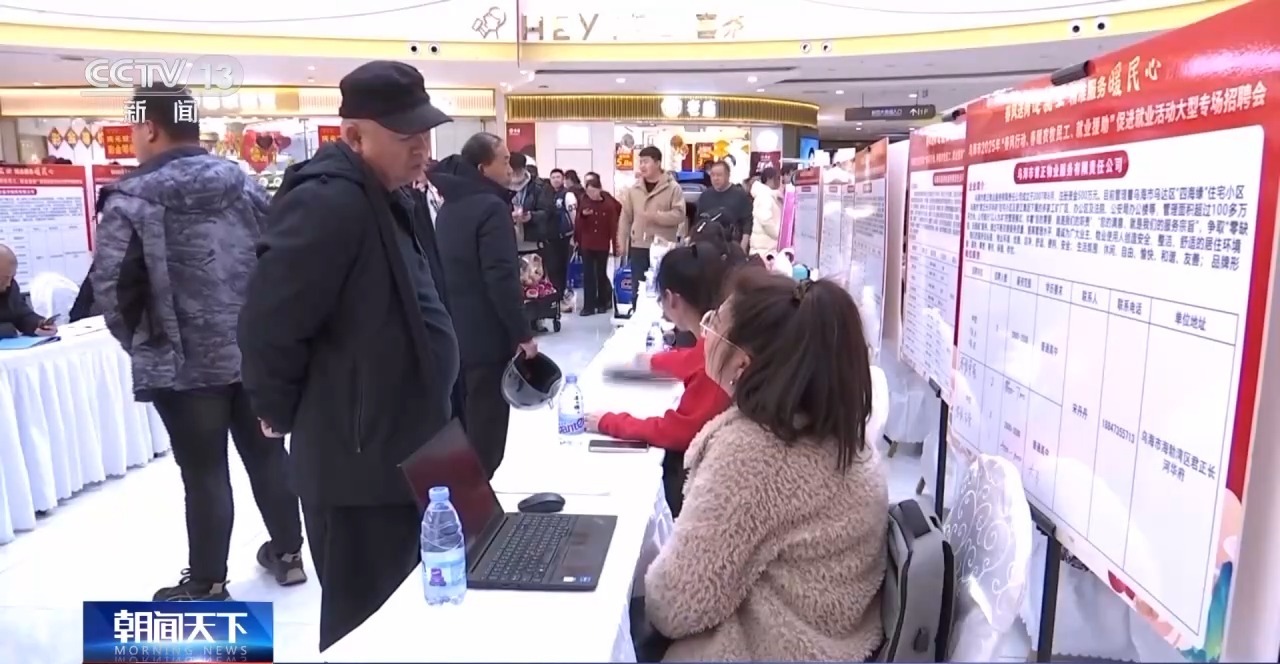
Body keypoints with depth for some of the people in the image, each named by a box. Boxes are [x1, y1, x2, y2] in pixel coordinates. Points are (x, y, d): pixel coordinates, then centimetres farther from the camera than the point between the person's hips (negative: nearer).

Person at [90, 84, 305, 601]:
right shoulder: (244, 183, 6)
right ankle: (288, 553, 30)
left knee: (204, 471, 4)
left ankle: (207, 585, 19)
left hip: (183, 361, -5)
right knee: (267, 452, 16)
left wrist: (140, 341, 5)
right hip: (256, 351, 5)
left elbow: (110, 287, -12)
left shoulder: (132, 198, -10)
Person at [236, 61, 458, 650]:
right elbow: (268, 326, -24)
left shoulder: (391, 197, 11)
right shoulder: (329, 203, -21)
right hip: (360, 459, -9)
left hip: (401, 452, 9)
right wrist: (284, 414, -8)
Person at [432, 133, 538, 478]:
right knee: (484, 429, 0)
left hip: (452, 334, 9)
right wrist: (523, 333, -16)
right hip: (486, 337, -9)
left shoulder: (449, 206, 12)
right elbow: (501, 278, -22)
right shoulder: (491, 207, -15)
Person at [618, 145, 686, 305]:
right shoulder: (633, 189, 8)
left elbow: (679, 215, -12)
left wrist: (656, 216, -22)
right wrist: (622, 244, 5)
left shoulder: (673, 187, -5)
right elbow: (625, 218, 10)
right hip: (638, 247, 4)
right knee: (637, 290, 9)